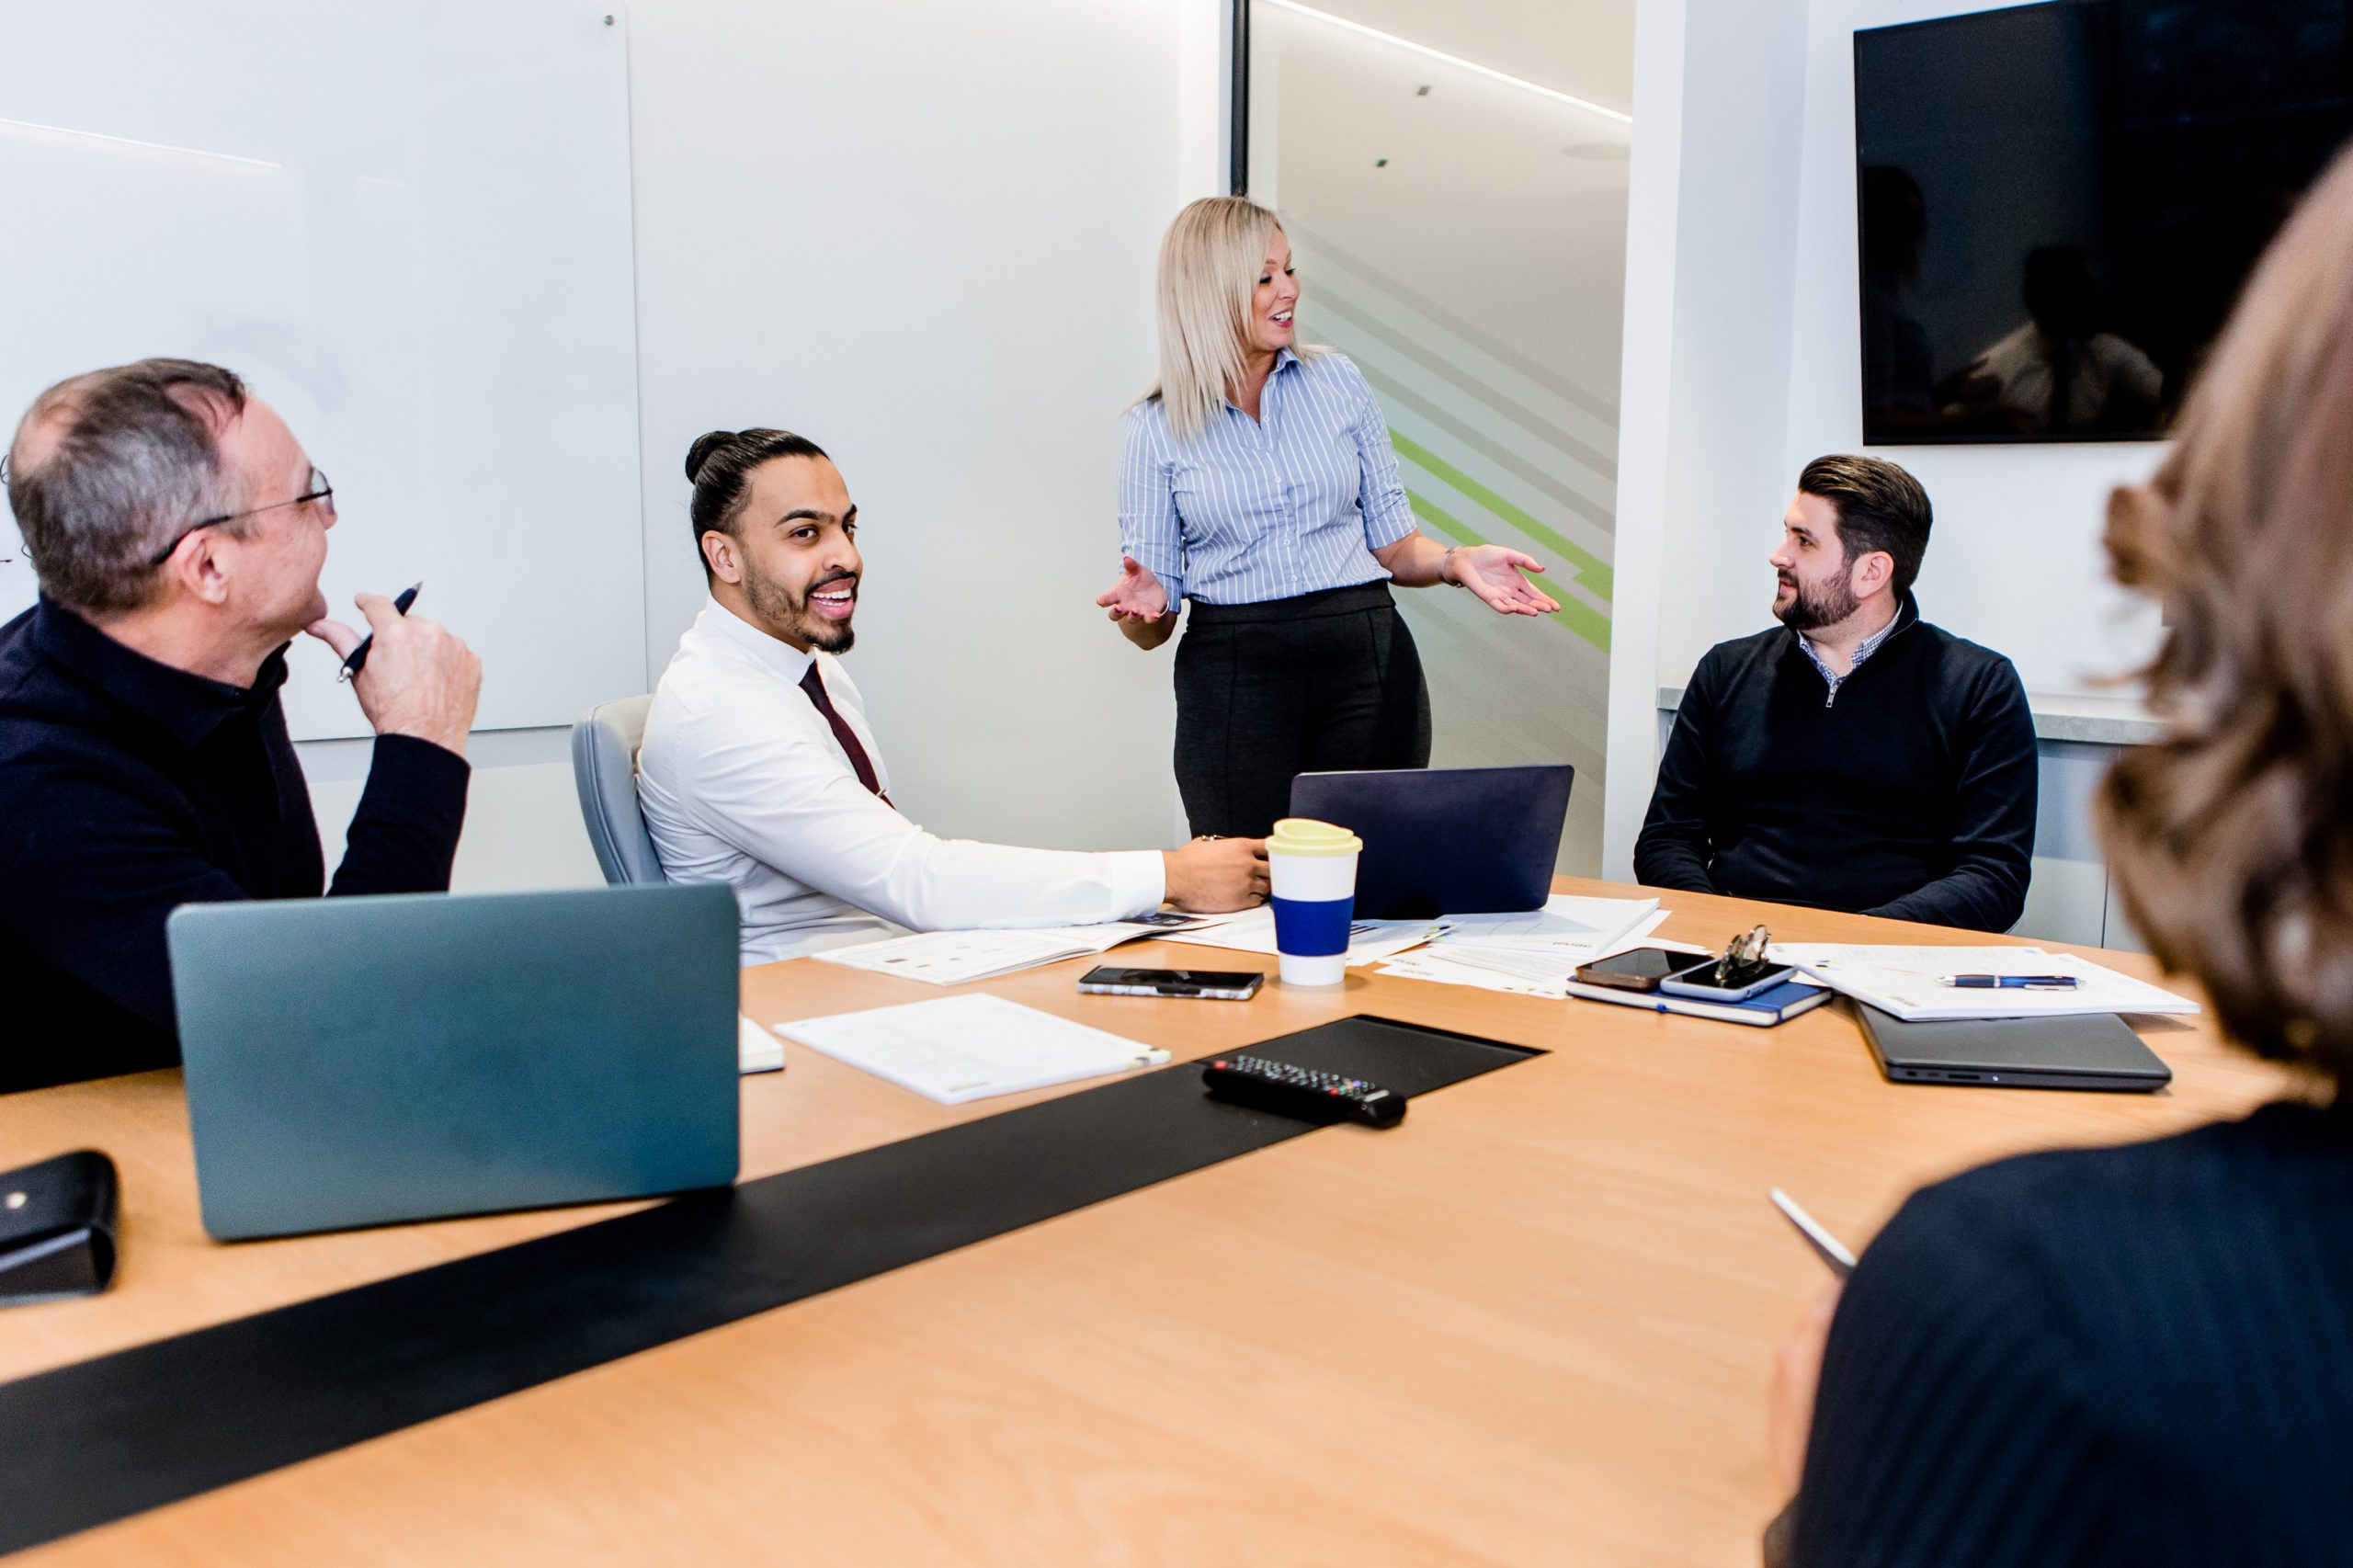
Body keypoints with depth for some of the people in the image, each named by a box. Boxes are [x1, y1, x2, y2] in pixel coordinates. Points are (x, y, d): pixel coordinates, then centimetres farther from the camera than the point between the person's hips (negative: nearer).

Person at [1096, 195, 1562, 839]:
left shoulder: (1339, 382, 7)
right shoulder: (1157, 428, 2)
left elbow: (1392, 544, 10)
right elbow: (1154, 626, 2)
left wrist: (1455, 561, -9)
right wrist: (1143, 605, -19)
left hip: (1368, 661, 2)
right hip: (1235, 680, -1)